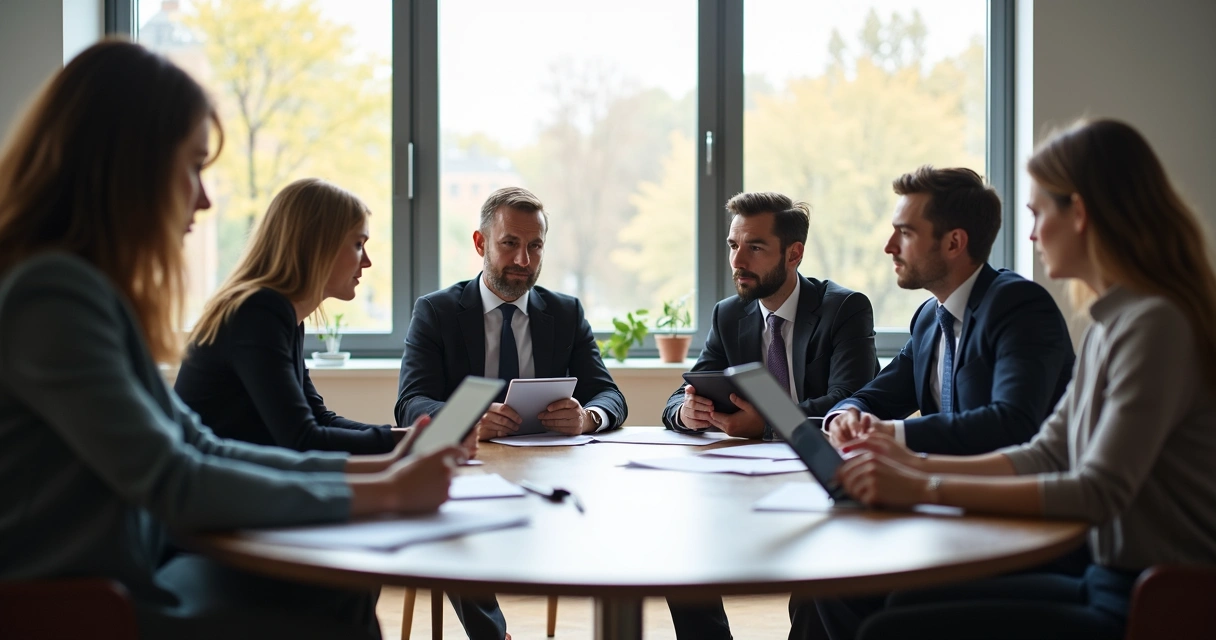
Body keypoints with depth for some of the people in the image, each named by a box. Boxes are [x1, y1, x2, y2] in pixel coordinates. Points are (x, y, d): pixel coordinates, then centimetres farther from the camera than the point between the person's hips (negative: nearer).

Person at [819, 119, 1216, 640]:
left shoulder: (1157, 324, -18)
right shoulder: (1109, 326, 13)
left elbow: (1098, 493, -24)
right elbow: (1045, 455, 16)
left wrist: (926, 490, -23)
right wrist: (919, 465, 7)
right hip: (1109, 584, 9)